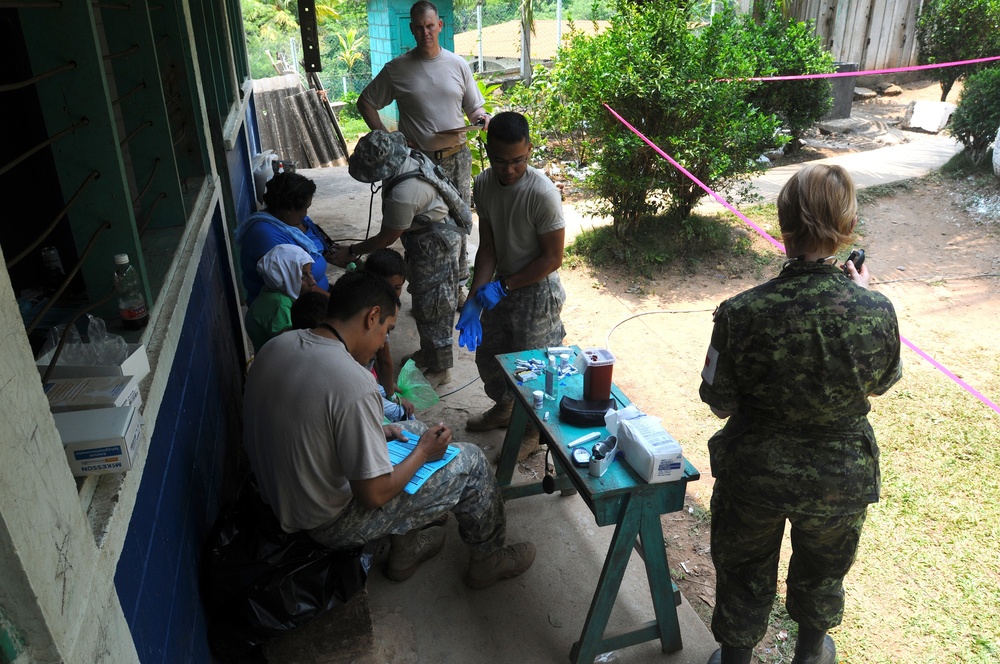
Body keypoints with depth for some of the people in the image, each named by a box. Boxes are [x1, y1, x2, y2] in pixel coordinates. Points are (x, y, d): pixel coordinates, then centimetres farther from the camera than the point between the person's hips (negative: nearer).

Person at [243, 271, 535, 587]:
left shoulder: (276, 346, -5)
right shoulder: (352, 382, -31)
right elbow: (373, 496, -24)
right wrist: (423, 452, -8)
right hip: (329, 523, -8)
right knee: (470, 461, 2)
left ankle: (404, 550, 33)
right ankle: (488, 560, 27)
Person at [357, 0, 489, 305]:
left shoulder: (458, 65, 3)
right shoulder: (397, 69, -2)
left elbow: (474, 108, 10)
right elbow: (365, 102, 5)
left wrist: (482, 117, -13)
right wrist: (385, 137, -8)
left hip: (457, 157, 2)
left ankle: (458, 281, 26)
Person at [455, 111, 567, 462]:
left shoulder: (542, 193, -27)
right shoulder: (483, 184, -8)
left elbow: (553, 257, -21)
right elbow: (487, 247, -4)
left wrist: (503, 286, -20)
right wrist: (474, 300, -13)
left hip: (536, 291, -6)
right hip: (501, 287, 7)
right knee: (487, 354, 21)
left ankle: (533, 430, 34)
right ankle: (504, 408, 49)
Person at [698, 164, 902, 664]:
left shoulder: (741, 314, -27)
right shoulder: (877, 311, -22)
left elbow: (721, 403, -15)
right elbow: (880, 384, -1)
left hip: (754, 474, -2)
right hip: (841, 480, 2)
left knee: (744, 574, 25)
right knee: (822, 572, 31)